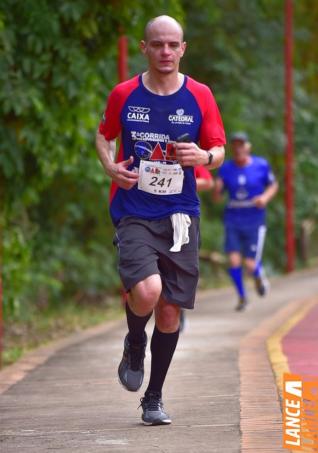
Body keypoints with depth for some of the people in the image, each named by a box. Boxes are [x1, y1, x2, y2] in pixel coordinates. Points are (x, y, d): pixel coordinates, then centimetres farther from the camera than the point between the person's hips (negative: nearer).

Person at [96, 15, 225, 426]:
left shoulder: (200, 96, 1)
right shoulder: (124, 95, 0)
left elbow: (219, 150, 8)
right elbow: (104, 135, 17)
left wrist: (205, 157, -16)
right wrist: (110, 166, -3)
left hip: (180, 214, 2)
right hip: (133, 212, -2)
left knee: (170, 311, 3)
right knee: (146, 292, -24)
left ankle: (153, 399, 20)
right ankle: (134, 345, 11)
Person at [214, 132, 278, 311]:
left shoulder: (261, 165, -4)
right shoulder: (226, 169, -1)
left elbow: (273, 185, 10)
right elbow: (217, 197, 3)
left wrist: (265, 197, -10)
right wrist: (217, 189, -19)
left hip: (255, 220, -1)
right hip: (233, 220, 2)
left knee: (251, 264, -5)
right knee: (234, 260, -11)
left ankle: (259, 276, 33)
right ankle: (242, 296, 12)